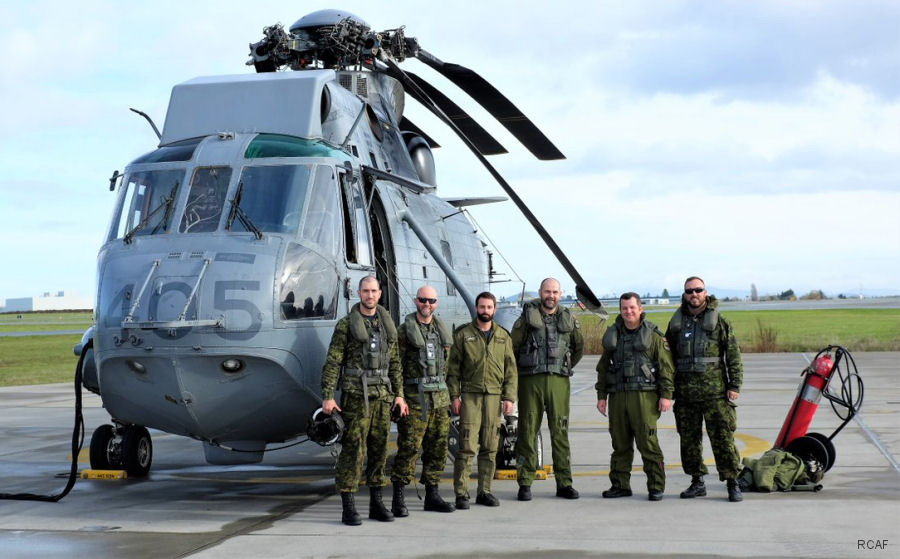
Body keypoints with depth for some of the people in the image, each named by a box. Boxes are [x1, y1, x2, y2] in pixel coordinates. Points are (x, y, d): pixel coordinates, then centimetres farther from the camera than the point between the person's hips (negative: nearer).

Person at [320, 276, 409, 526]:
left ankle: (376, 503, 17)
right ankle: (348, 508, -3)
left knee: (379, 448, 8)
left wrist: (399, 394, 9)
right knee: (352, 449, -7)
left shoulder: (387, 325, 13)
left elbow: (394, 363, 16)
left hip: (382, 394, 5)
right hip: (356, 394, -5)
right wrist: (328, 397, -12)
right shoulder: (345, 325, -2)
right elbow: (333, 363, -5)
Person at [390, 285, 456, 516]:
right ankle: (398, 499, -6)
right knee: (409, 447, -10)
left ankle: (432, 496, 17)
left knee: (437, 447, 8)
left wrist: (449, 394, 14)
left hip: (439, 396, 6)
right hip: (415, 397, -6)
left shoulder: (442, 330, 15)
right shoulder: (404, 331, -2)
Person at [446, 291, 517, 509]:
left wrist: (509, 397, 4)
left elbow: (510, 369, 12)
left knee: (490, 448, 5)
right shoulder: (463, 334, 4)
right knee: (467, 446, -9)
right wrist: (454, 396, -5)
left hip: (494, 396, 3)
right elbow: (453, 368, 3)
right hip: (470, 395, -3)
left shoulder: (503, 336, 13)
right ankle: (461, 494, -5)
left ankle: (484, 492, 13)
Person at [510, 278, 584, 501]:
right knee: (527, 431, -1)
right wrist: (521, 371, 7)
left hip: (559, 382, 2)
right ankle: (525, 484, 4)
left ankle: (564, 483, 8)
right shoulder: (527, 318, 1)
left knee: (560, 432, 3)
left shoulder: (568, 320, 10)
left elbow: (579, 347, 25)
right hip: (531, 382, -2)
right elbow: (511, 347, 5)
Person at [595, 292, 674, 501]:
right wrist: (601, 395, 14)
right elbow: (603, 367, 19)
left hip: (644, 396, -5)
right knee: (620, 444, 8)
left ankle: (656, 487, -1)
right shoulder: (613, 335, 15)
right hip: (618, 396, 5)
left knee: (648, 443, -7)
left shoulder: (653, 335, 1)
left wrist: (666, 394, -8)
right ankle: (620, 485, 15)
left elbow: (666, 367, -1)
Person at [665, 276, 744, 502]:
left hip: (715, 392, -4)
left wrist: (734, 386, -6)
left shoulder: (719, 321, 1)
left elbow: (733, 355, 0)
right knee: (689, 439, 7)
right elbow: (669, 355, 21)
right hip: (685, 393, 4)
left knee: (723, 437, -6)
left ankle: (733, 483, -1)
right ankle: (697, 482, 17)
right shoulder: (676, 322, 12)